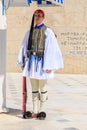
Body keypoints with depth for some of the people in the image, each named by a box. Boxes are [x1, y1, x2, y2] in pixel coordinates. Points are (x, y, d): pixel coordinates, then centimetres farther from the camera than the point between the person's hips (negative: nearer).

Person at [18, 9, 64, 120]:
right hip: (31, 61, 5)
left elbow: (51, 49, -9)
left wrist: (49, 65, -15)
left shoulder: (48, 32, -5)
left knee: (42, 87, 1)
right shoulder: (29, 32, 10)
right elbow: (24, 47, 13)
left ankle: (42, 111, 9)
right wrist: (22, 63, 9)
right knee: (34, 87, 8)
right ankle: (35, 111, 13)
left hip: (42, 61, -5)